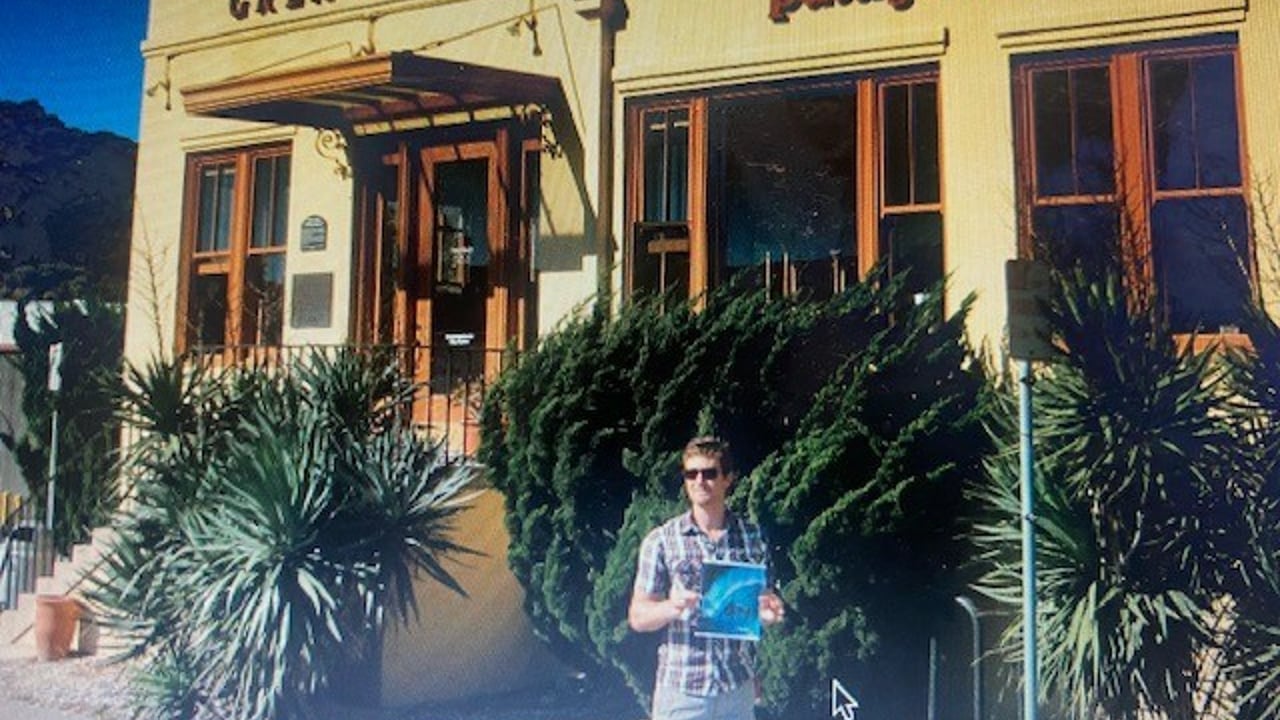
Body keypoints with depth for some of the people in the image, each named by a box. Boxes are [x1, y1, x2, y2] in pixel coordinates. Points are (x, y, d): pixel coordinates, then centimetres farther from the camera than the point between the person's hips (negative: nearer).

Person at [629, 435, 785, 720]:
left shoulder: (752, 537, 4)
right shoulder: (661, 541, -3)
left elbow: (761, 601, 12)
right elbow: (637, 617, -2)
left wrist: (768, 613, -12)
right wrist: (671, 607, -23)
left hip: (738, 687, 2)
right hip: (680, 686, -2)